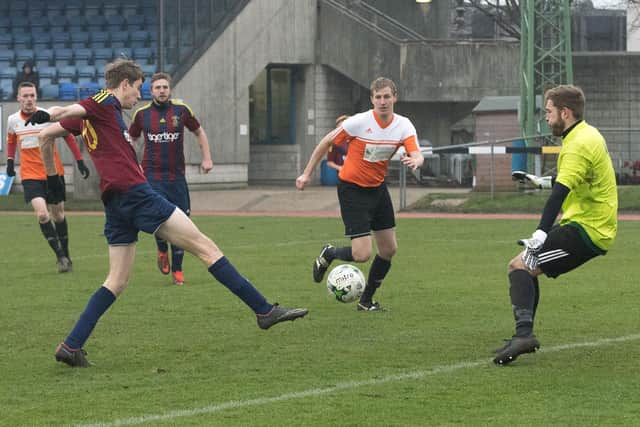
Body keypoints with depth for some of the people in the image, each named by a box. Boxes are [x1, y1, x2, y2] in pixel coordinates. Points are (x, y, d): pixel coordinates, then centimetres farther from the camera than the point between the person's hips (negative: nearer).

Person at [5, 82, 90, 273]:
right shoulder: (13, 120, -1)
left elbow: (68, 137, 2)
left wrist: (80, 162, -1)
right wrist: (10, 160, 11)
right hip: (30, 175, 0)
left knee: (58, 215, 10)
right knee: (42, 214, -18)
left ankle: (66, 256, 26)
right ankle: (60, 256, -8)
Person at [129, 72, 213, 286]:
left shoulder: (181, 110, 0)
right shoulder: (142, 113, 0)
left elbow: (199, 132, 14)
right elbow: (131, 139, 15)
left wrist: (207, 158, 6)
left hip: (176, 176, 2)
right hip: (152, 176, -2)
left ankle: (177, 270, 16)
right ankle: (162, 251, 14)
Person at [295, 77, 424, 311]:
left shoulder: (403, 126, -8)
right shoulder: (359, 122, -20)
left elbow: (417, 155, -20)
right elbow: (327, 142, -8)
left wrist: (415, 160, -45)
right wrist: (307, 173, -6)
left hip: (378, 188, 6)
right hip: (352, 189, -6)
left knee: (389, 249, 8)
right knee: (362, 254, -15)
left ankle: (367, 300, 27)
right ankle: (328, 254, 18)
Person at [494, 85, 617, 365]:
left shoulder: (578, 145, -17)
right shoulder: (588, 135, 15)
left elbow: (560, 193, -30)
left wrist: (541, 233, -38)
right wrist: (542, 182, 35)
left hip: (586, 229, -10)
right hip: (596, 228, 10)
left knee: (519, 266, -18)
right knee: (528, 266, 19)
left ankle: (524, 333, -33)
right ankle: (524, 337, 19)